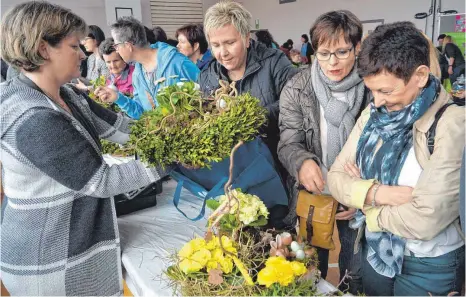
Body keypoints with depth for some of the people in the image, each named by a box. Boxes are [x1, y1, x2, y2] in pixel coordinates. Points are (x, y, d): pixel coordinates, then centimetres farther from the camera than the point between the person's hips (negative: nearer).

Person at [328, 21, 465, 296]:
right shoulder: (374, 114, -3)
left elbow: (424, 221, -29)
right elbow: (336, 176, -4)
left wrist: (362, 192, -13)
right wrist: (375, 192, -24)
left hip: (429, 267, -5)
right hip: (375, 251, 6)